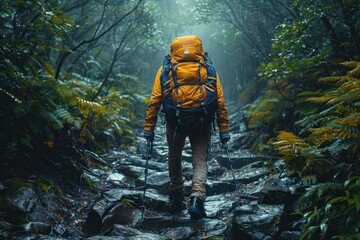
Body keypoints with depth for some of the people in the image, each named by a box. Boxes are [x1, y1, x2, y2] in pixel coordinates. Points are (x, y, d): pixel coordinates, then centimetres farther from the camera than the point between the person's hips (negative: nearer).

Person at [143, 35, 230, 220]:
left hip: (175, 120, 0)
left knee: (174, 158, 21)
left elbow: (154, 101, 2)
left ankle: (177, 199, 30)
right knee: (200, 161, 6)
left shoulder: (166, 69, 10)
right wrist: (224, 130, 8)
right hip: (202, 121, 0)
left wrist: (148, 128, 4)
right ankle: (197, 198, -17)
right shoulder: (208, 69, 12)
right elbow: (220, 102, 6)